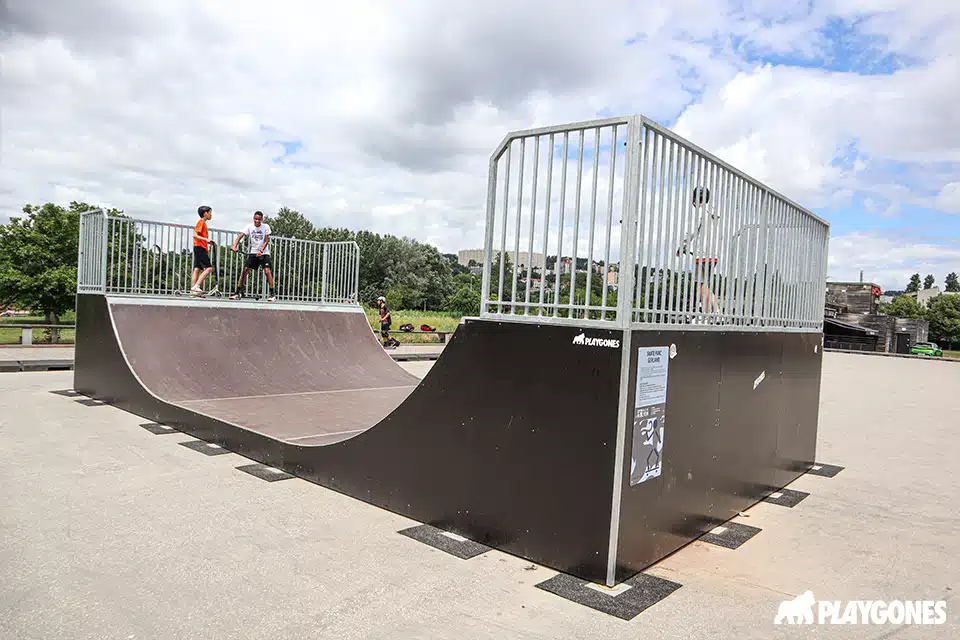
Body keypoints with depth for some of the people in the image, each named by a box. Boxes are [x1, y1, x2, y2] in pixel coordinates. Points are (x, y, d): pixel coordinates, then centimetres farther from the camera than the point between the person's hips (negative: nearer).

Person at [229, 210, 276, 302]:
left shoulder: (266, 227, -5)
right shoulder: (249, 227, -3)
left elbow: (266, 241, -7)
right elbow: (240, 236, -12)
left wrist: (261, 251, -21)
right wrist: (234, 246, -28)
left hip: (264, 253, -2)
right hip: (252, 253, 2)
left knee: (267, 271, -16)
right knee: (245, 270, -4)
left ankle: (273, 294, -9)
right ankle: (238, 292, 3)